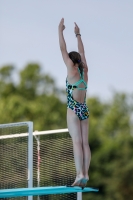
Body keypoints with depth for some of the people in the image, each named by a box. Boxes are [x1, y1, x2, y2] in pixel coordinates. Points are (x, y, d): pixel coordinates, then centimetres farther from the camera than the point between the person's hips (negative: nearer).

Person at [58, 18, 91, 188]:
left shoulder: (72, 70, -3)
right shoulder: (84, 71, 10)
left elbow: (63, 49, 0)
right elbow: (81, 53, 24)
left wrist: (60, 31, 7)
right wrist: (78, 35, 33)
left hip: (73, 109, -6)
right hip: (84, 109, 6)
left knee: (77, 142, -13)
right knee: (84, 142, 1)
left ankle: (80, 174, -21)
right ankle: (85, 174, -4)